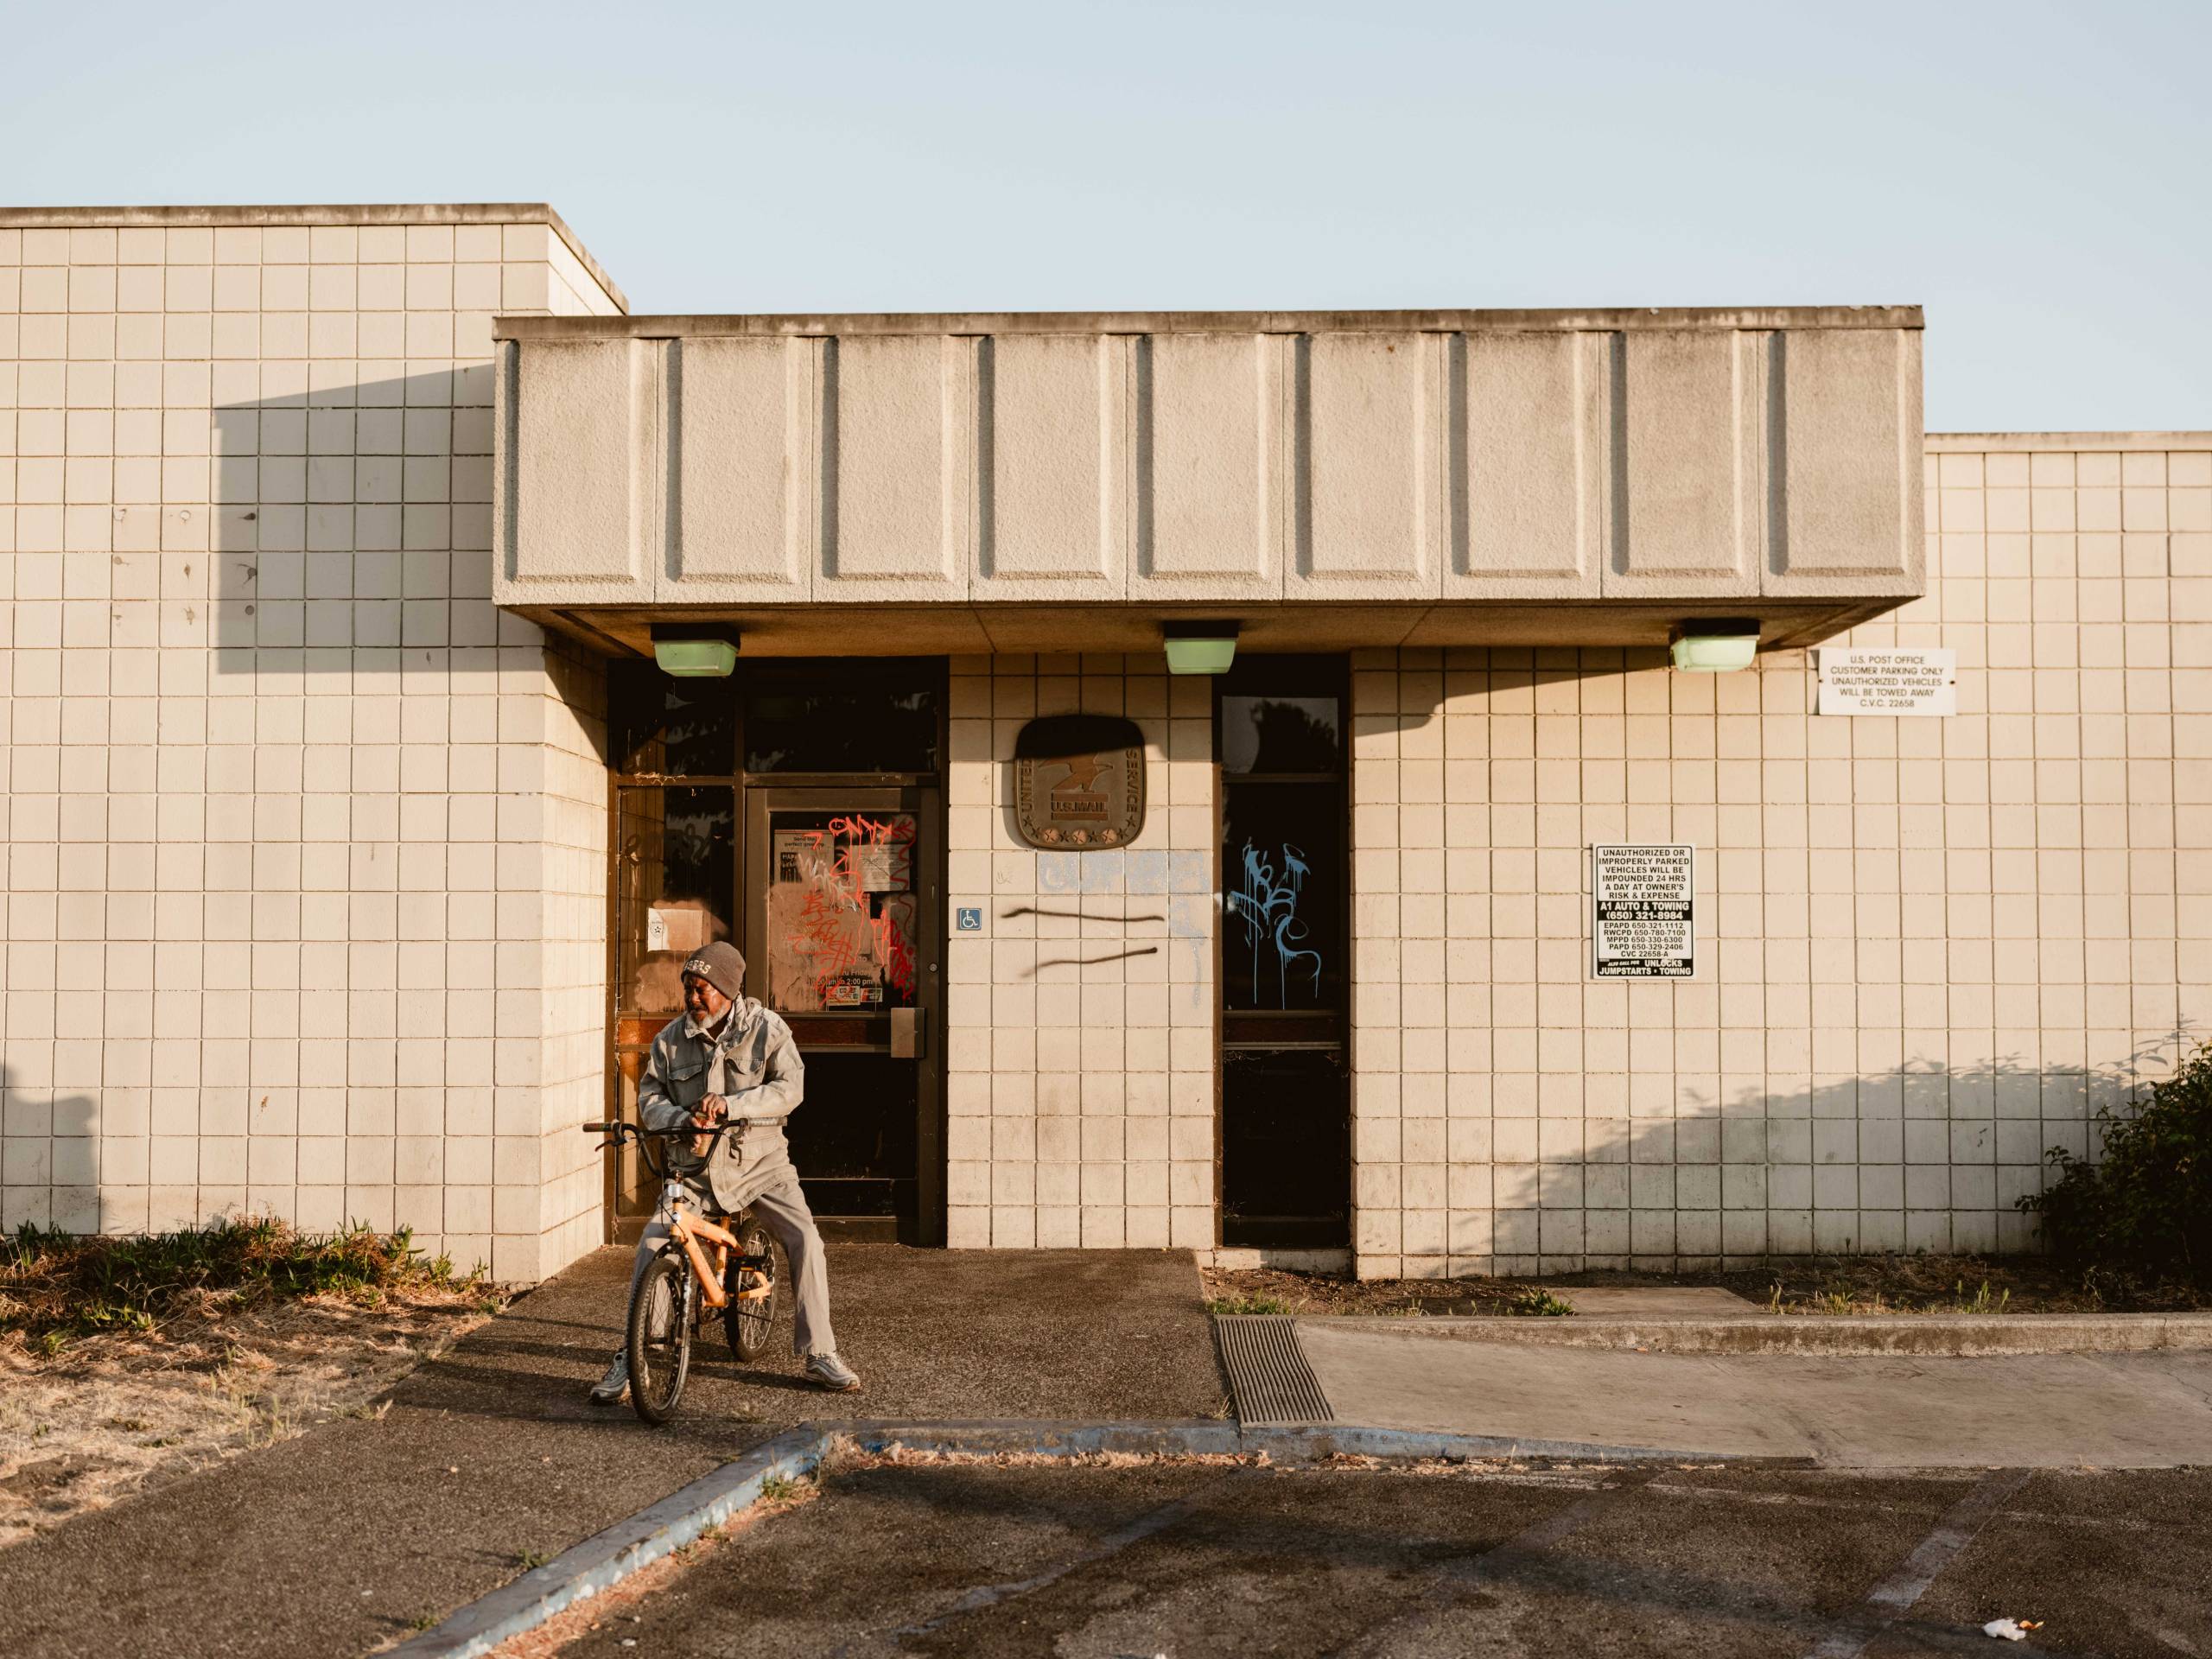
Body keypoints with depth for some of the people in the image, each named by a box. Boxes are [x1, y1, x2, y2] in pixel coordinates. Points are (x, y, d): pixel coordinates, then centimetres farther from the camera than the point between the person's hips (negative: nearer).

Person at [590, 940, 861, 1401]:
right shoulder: (672, 1038, 3)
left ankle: (820, 1356, -3)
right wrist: (683, 1120, -19)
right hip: (693, 1166, 1)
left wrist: (730, 1104, -28)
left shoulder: (766, 1027, -5)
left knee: (805, 1239, -17)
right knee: (651, 1246, -17)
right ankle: (629, 1362, -4)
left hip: (760, 1160, -1)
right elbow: (650, 1097, 3)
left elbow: (790, 1087, -14)